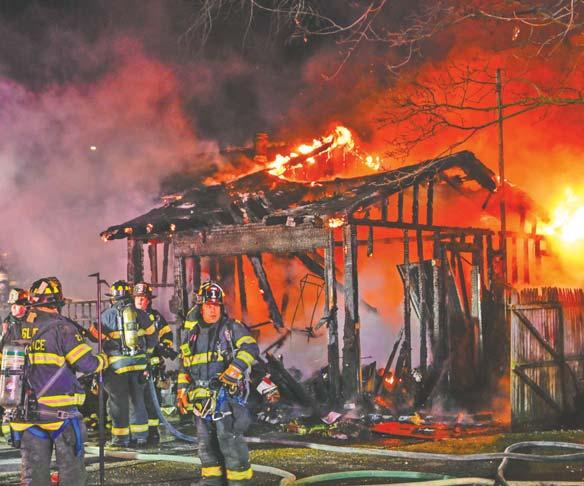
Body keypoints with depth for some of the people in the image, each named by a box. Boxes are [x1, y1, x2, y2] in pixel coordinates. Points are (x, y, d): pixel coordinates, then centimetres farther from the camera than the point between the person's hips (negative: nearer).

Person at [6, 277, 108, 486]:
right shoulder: (61, 327, -12)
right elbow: (87, 364, -14)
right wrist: (103, 360, 6)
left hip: (25, 412, 5)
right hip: (59, 413, -5)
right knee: (71, 469, 4)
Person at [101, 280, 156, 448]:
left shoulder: (107, 315, -4)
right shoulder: (140, 314, 5)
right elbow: (151, 335, 11)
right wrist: (147, 353, 24)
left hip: (117, 364, -4)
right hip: (139, 362, 4)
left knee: (118, 401, 4)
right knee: (137, 399, 13)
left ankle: (121, 438, 6)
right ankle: (140, 436, 15)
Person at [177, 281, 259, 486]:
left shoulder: (232, 328, 0)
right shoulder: (192, 334, 16)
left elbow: (250, 348, -14)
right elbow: (184, 365, 23)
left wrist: (233, 371, -24)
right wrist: (182, 390, 15)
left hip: (226, 393, -6)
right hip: (201, 396, 6)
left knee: (230, 440, -11)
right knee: (206, 443, 11)